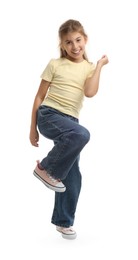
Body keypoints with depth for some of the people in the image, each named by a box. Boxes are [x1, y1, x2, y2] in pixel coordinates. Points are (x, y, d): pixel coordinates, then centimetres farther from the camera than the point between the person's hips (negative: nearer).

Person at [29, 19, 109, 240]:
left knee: (73, 177, 4)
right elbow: (40, 96, 4)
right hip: (49, 115, -4)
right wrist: (33, 128, 3)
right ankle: (46, 168, -14)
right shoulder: (55, 64, 0)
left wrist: (99, 65, -5)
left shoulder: (90, 68, 9)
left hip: (70, 122, 4)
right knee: (81, 134, -36)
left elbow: (90, 92, -12)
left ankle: (63, 221, 23)